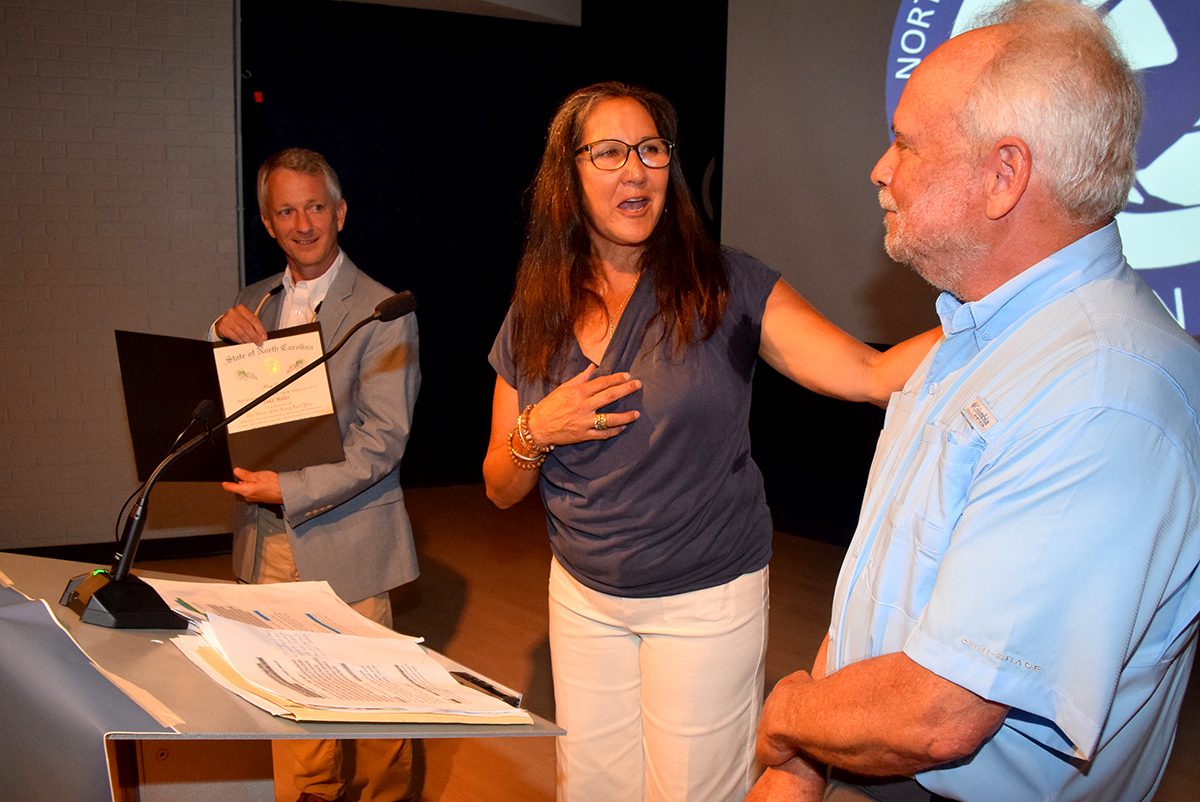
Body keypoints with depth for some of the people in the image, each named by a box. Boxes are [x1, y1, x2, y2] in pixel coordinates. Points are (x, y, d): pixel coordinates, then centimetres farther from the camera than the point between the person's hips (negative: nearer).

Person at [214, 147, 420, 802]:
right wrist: (223, 341, -8)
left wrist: (289, 490, -20)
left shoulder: (382, 311, -9)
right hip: (268, 543, 5)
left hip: (343, 544, -5)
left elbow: (382, 441, -14)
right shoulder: (252, 305, 10)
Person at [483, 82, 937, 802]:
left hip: (706, 600, -3)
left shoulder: (725, 287, -11)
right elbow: (501, 489, 5)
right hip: (583, 595, 4)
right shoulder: (534, 318, 0)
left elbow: (871, 375, -21)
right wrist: (537, 432, -15)